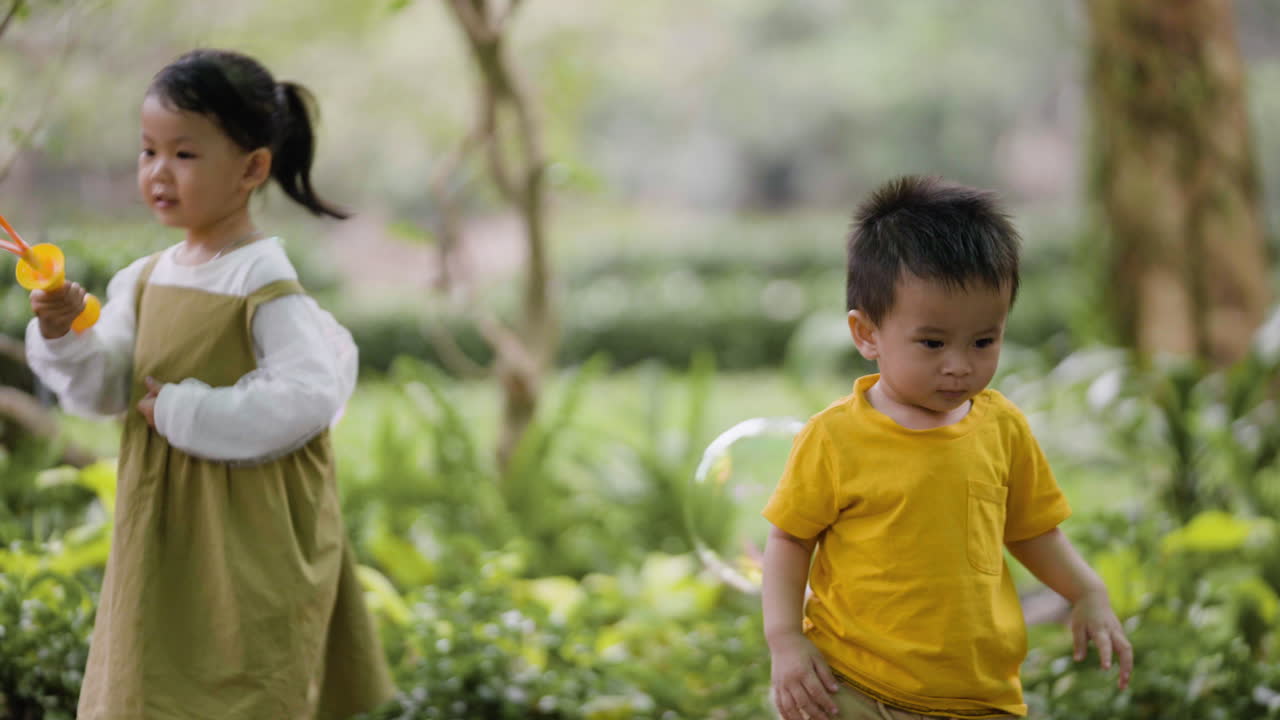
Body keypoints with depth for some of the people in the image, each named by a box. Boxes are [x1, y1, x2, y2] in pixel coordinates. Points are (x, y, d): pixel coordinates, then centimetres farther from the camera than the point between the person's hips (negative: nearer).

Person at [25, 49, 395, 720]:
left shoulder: (265, 285, -16)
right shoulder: (145, 280, 6)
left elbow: (306, 399, -24)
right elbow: (104, 388, 3)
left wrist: (181, 410, -20)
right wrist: (64, 335, -17)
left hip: (250, 544, -7)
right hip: (162, 533, 7)